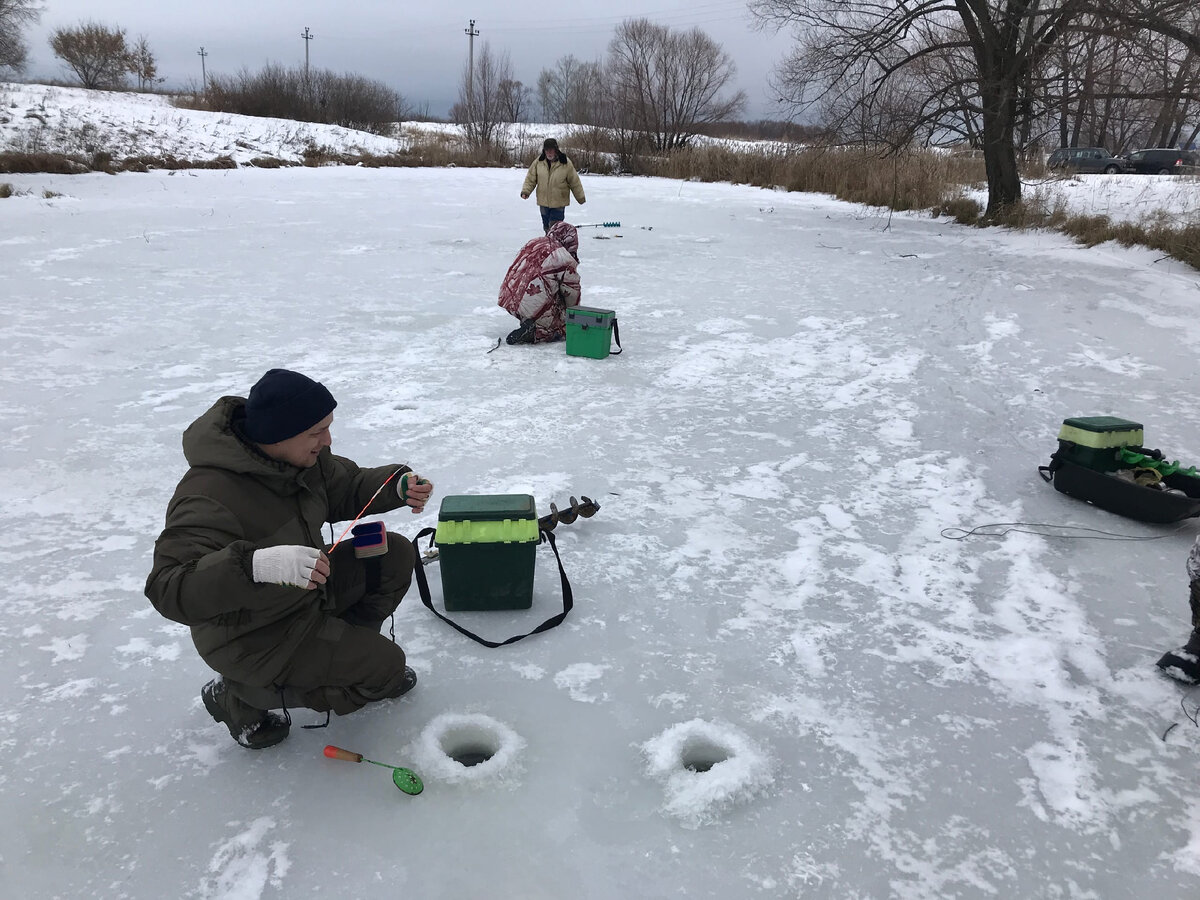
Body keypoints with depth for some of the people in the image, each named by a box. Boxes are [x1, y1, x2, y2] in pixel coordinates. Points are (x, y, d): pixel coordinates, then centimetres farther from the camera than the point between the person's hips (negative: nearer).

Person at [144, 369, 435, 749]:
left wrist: (399, 484, -13)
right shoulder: (209, 497, -35)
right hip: (252, 636, -8)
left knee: (395, 555, 0)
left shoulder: (301, 455, -9)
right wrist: (257, 564, -57)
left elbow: (346, 487, 8)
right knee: (386, 666, -9)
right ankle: (240, 696, 3)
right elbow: (167, 588, -41)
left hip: (304, 588, 8)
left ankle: (348, 651, 19)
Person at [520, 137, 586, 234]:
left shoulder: (566, 163, -9)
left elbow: (575, 182, -2)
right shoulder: (538, 162, -2)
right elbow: (530, 179, 5)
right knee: (546, 227, 17)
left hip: (559, 203, -4)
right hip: (543, 202, 4)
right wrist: (525, 191, -10)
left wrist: (581, 198, 4)